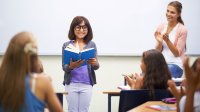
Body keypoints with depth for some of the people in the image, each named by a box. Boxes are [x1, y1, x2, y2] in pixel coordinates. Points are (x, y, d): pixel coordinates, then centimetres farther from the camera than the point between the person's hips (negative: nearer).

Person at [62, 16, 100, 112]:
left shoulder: (91, 45, 3)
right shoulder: (67, 45, 1)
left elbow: (96, 67, 0)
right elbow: (64, 67, -2)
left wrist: (95, 63, -24)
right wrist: (71, 66, -25)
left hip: (86, 84, 0)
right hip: (71, 84, 0)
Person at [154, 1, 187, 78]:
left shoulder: (182, 29, -6)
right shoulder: (161, 27, 6)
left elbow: (177, 53, -8)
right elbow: (158, 51, 8)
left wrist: (167, 40, -21)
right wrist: (160, 42, -13)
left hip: (175, 65, -4)